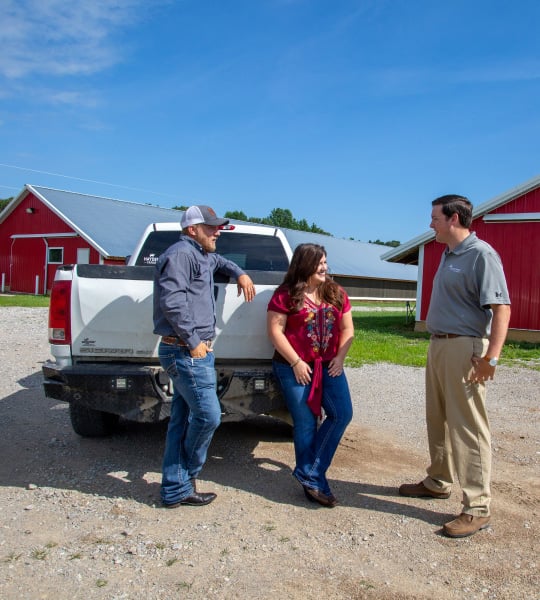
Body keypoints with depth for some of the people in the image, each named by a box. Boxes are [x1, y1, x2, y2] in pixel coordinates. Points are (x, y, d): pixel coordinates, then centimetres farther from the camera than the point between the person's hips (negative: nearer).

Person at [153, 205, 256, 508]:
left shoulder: (201, 256, 21)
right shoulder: (181, 253, -11)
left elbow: (219, 261, 45)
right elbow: (172, 301, -22)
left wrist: (240, 273, 26)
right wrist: (193, 342, -20)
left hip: (193, 351, 10)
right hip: (186, 351, -10)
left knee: (183, 420, 12)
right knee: (208, 416, -7)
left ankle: (176, 490, 20)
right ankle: (185, 480, 14)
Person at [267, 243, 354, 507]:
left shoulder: (336, 294, 9)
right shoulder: (286, 295, -6)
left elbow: (347, 329, 11)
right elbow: (275, 331, -9)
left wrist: (340, 357, -3)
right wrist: (296, 362, -14)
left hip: (329, 366, 5)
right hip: (296, 368, -5)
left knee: (342, 414, -6)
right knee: (306, 424, 0)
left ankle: (308, 473, 8)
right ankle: (314, 482, 17)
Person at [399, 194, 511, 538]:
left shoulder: (481, 254, -13)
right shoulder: (449, 255, 16)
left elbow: (501, 308, -21)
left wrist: (491, 357, -28)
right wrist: (437, 344, 14)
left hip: (465, 348, -9)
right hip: (439, 345, 10)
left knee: (469, 427, -6)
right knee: (438, 420, 18)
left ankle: (478, 508, 2)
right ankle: (439, 483, 33)